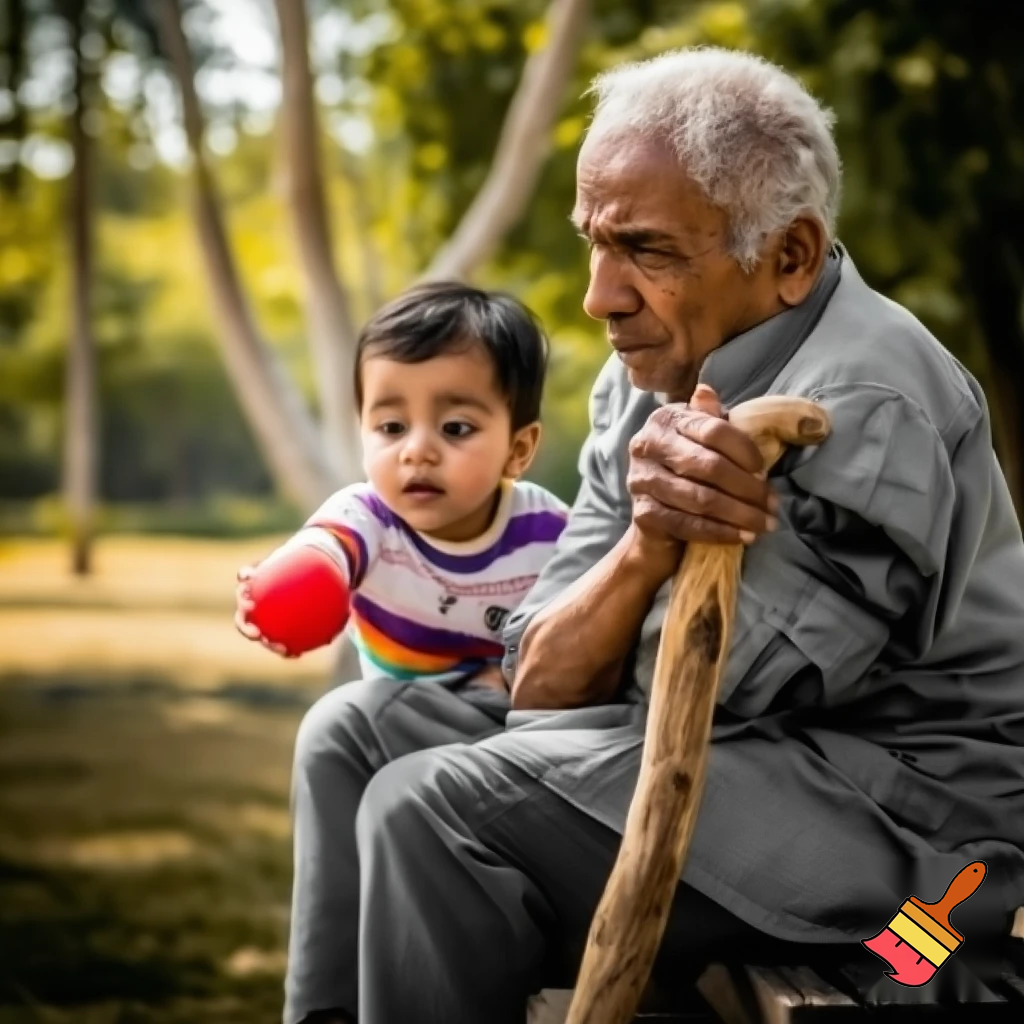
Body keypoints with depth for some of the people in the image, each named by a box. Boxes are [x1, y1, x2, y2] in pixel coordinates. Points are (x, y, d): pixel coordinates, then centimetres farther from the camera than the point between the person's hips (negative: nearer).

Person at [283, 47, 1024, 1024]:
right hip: (736, 759, 9)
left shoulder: (866, 405, -20)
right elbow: (543, 686, -5)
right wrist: (646, 548, -22)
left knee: (436, 808, -23)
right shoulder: (644, 380, 5)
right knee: (356, 728, 9)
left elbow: (696, 694, -20)